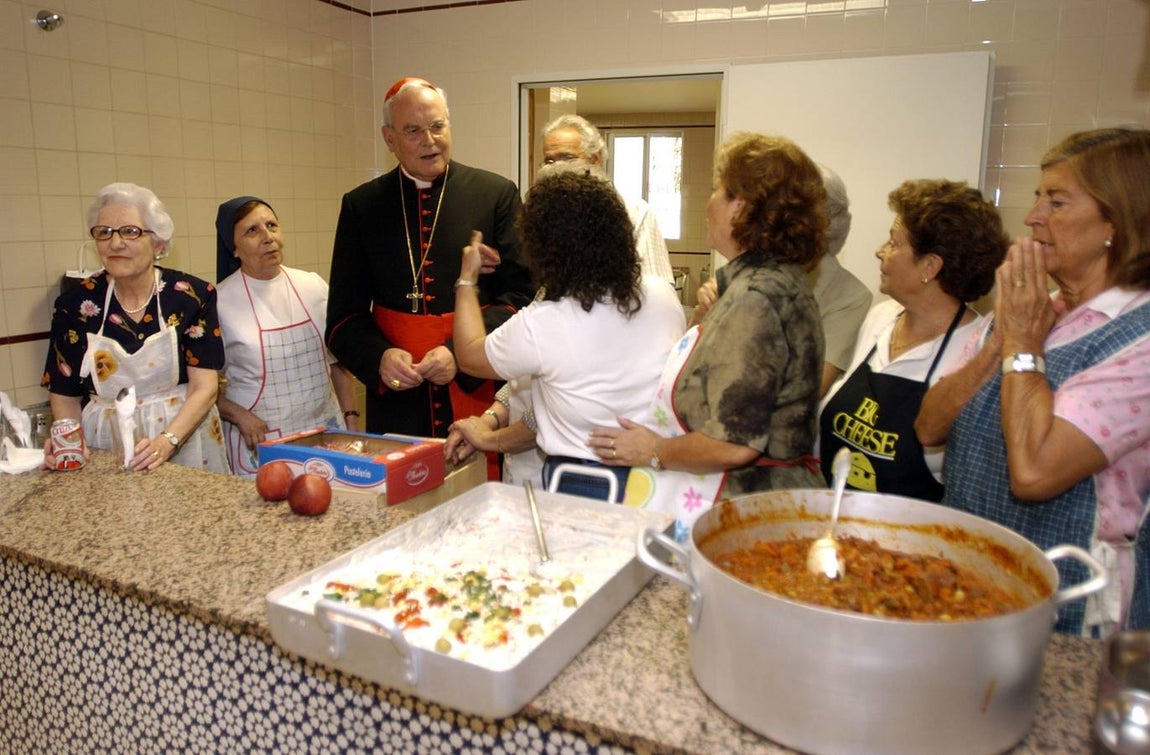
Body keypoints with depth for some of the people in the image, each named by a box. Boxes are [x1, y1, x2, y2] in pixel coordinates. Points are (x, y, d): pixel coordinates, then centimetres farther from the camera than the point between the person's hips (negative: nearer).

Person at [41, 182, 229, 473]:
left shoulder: (193, 296, -8)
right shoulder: (76, 304, -2)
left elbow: (204, 388, -11)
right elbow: (64, 395, 6)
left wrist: (166, 442, -24)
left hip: (185, 444, -1)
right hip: (104, 453, 2)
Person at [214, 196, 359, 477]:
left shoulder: (313, 286, 4)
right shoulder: (219, 301, -6)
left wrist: (350, 420, 6)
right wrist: (239, 416, -15)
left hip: (326, 431, 3)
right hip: (259, 440, -3)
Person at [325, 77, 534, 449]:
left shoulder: (497, 194, 1)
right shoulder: (361, 205, 6)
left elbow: (521, 293, -4)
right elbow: (345, 315, 7)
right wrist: (379, 357, -13)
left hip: (479, 390, -1)